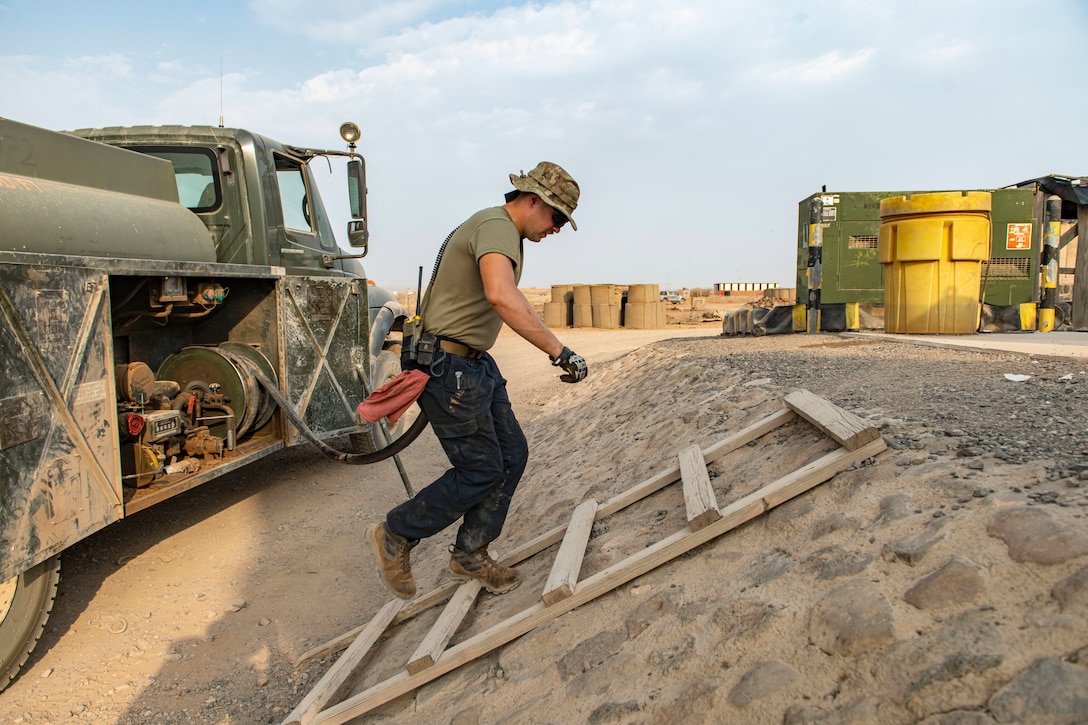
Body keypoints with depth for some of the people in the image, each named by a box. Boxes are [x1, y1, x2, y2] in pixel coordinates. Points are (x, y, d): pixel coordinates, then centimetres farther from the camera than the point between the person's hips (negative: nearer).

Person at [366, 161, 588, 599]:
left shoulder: (502, 231, 17)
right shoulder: (497, 226, -18)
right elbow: (501, 296, -39)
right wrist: (559, 351, -38)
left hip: (475, 363, 11)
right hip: (448, 367, -11)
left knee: (512, 455, 10)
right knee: (481, 470, -3)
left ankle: (470, 555, 23)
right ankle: (396, 537, 14)